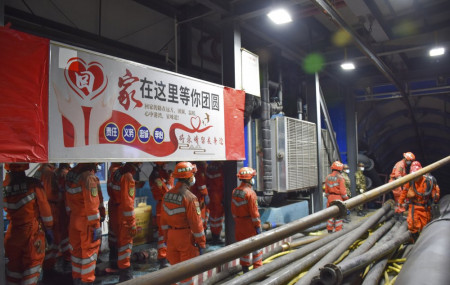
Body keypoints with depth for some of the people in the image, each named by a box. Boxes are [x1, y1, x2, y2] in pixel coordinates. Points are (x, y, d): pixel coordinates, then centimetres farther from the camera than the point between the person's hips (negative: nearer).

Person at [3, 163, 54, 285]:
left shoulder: (4, 186, -11)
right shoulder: (34, 184, -19)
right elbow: (44, 208, -11)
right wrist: (49, 229, 1)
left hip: (13, 232, 3)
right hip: (32, 231, -3)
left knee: (14, 262, 20)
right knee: (32, 262, 11)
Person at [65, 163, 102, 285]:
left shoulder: (70, 174, 1)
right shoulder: (89, 177, -23)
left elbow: (68, 199, 11)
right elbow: (92, 205, -23)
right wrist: (96, 226, -17)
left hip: (74, 219, 7)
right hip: (87, 221, -7)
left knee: (76, 249, 18)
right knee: (89, 251, 7)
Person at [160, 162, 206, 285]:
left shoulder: (167, 195, 2)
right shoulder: (189, 197, -19)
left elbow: (164, 219, 9)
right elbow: (196, 222, -17)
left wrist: (167, 237, 18)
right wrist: (201, 243, -8)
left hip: (171, 235, 6)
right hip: (186, 237, -6)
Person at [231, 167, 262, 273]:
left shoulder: (235, 192, 2)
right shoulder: (250, 193, -19)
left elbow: (233, 210, 9)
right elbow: (253, 211, -18)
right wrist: (257, 225, -11)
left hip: (239, 223, 6)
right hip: (249, 223, -6)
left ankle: (245, 267, 24)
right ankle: (257, 267, 13)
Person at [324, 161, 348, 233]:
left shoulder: (328, 177, 6)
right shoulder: (340, 178, -13)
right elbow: (342, 190, -14)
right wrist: (346, 198, -3)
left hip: (330, 197, 6)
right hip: (338, 198, -6)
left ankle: (330, 229, 20)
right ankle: (338, 230, 6)